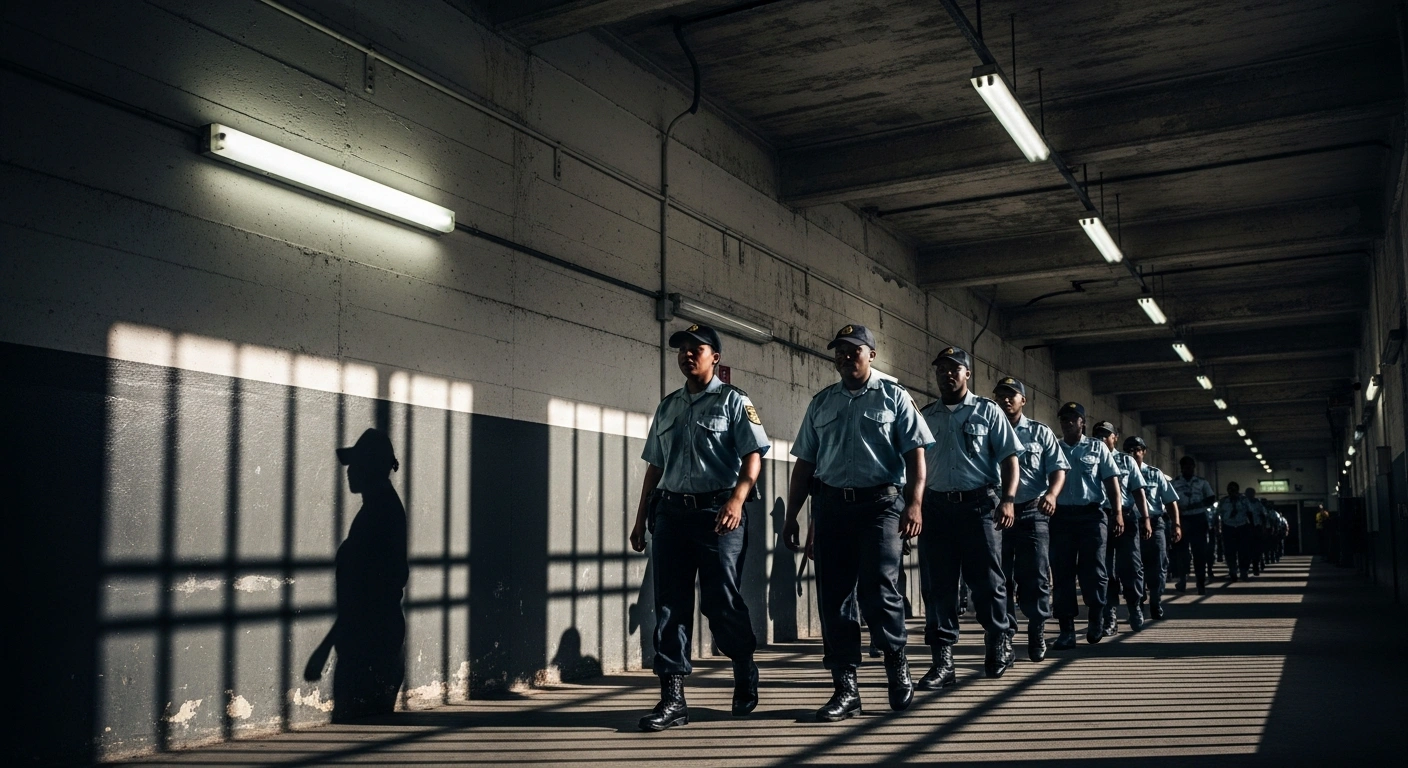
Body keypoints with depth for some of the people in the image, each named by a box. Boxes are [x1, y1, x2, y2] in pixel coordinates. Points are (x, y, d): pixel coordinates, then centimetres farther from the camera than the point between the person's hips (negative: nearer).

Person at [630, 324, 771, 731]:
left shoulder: (733, 401, 3)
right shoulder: (667, 407, 19)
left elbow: (753, 456, -7)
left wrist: (736, 500, -22)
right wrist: (641, 518, 16)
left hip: (718, 513, -5)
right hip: (670, 512, 5)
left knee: (722, 602, -1)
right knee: (670, 605, 0)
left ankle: (745, 677, 23)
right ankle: (673, 697, 3)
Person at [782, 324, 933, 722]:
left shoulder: (893, 396, 5)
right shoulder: (821, 402, 15)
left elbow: (915, 453, -2)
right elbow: (804, 462, 15)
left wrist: (914, 503, -14)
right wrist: (791, 515, 10)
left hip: (880, 504, -4)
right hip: (830, 505, 4)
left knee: (879, 591, -10)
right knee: (833, 598, 3)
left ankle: (898, 669, 13)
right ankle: (845, 688, 11)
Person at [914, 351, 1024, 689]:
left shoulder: (987, 411, 7)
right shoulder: (924, 416, 14)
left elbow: (1009, 458, 2)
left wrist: (1008, 499, -11)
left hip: (979, 504, -2)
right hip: (936, 506, 2)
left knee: (986, 579, 1)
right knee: (938, 585, 1)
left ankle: (999, 643, 24)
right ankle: (942, 661, 5)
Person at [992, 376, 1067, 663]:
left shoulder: (1040, 432, 7)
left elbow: (1058, 467, 2)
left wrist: (1051, 493, -17)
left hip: (1032, 513, -1)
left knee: (1036, 576, 0)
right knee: (1001, 577, 3)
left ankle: (1037, 634, 13)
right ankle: (1004, 635, 10)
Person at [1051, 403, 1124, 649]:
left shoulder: (1097, 447, 10)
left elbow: (1111, 480, 5)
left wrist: (1118, 512, -5)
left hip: (1092, 515, -1)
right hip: (1060, 516, 1)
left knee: (1093, 570, -2)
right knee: (1062, 573, -1)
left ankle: (1095, 619, 20)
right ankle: (1066, 629, 4)